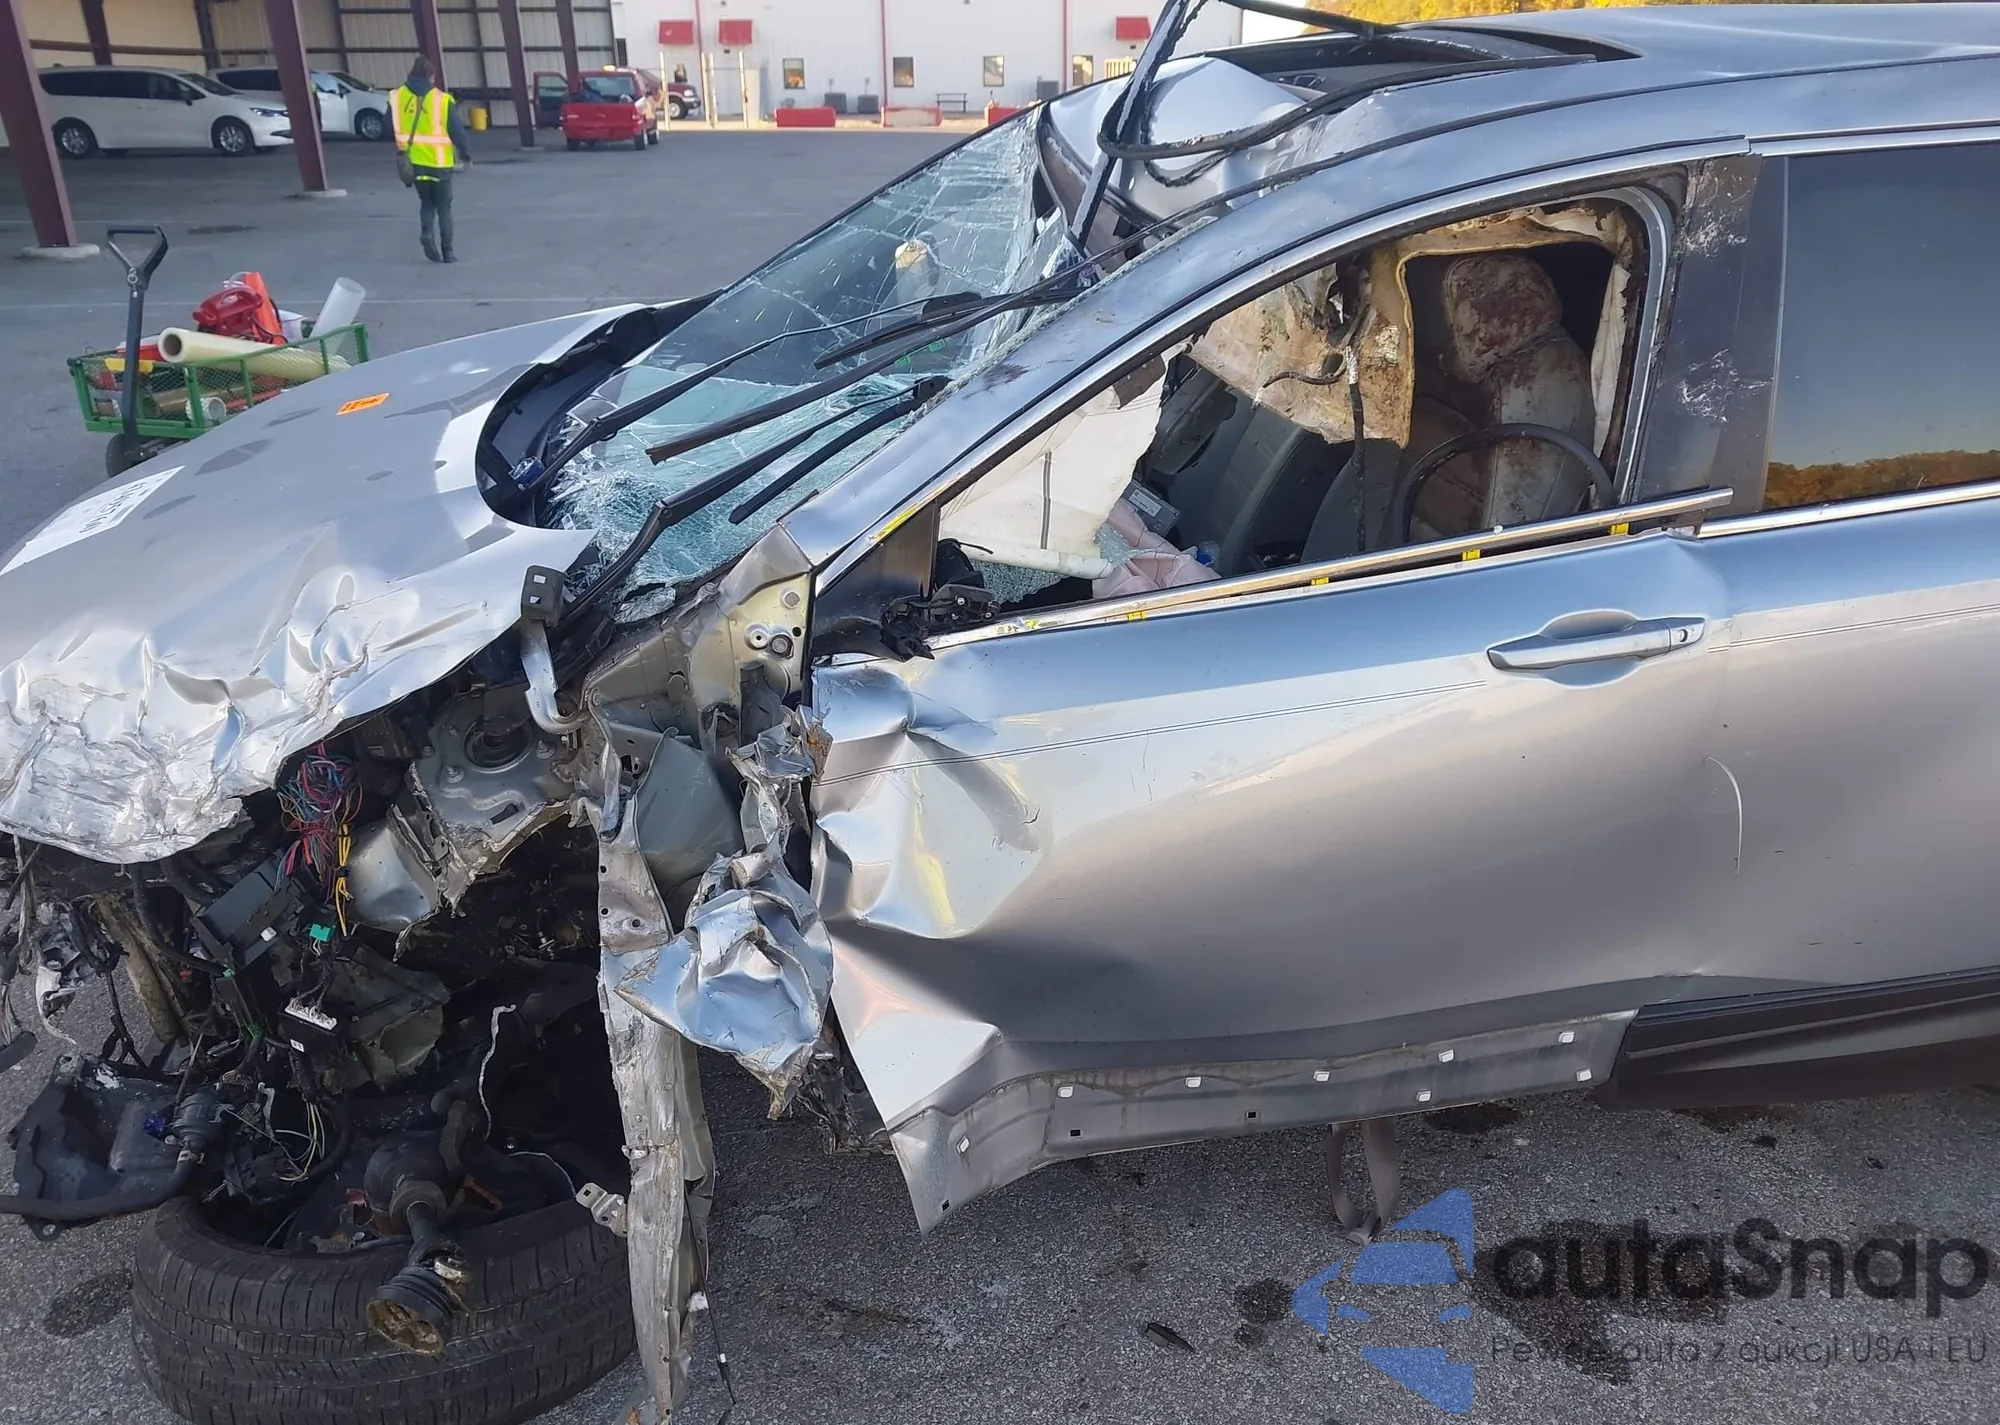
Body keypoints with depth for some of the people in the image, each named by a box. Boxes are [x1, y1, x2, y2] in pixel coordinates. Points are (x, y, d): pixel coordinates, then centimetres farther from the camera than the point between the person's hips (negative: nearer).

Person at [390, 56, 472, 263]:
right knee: (443, 207, 8)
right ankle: (447, 251, 7)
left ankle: (426, 231, -7)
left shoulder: (397, 97, 2)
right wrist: (466, 155, 8)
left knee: (426, 202, 20)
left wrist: (400, 154, 18)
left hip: (413, 161, 3)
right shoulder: (442, 100, -9)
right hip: (439, 162, -3)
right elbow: (457, 130, -5)